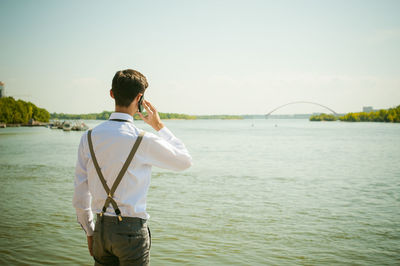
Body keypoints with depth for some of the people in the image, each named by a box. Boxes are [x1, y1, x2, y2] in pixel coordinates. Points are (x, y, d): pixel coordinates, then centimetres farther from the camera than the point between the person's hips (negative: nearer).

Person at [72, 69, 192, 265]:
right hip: (132, 229, -4)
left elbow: (79, 196, 3)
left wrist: (89, 232, 16)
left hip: (102, 227, 5)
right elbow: (185, 161, 3)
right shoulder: (144, 141, -16)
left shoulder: (89, 137, -3)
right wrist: (159, 126, 8)